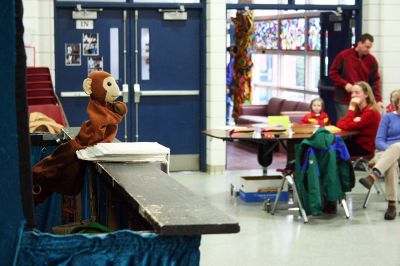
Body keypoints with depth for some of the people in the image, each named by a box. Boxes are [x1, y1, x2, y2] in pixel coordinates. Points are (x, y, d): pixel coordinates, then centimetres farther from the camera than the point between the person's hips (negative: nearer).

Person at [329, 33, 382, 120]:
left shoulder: (371, 60, 4)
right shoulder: (344, 56, -3)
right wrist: (344, 84, -13)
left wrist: (378, 100, -5)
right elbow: (333, 73, 1)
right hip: (343, 101, -2)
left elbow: (375, 81, 4)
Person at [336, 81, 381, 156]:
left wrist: (351, 108, -17)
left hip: (365, 147, -8)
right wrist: (353, 121, -19)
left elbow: (348, 126, -23)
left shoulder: (371, 112, -17)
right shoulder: (357, 109, 10)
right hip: (356, 142, 8)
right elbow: (339, 123, -2)